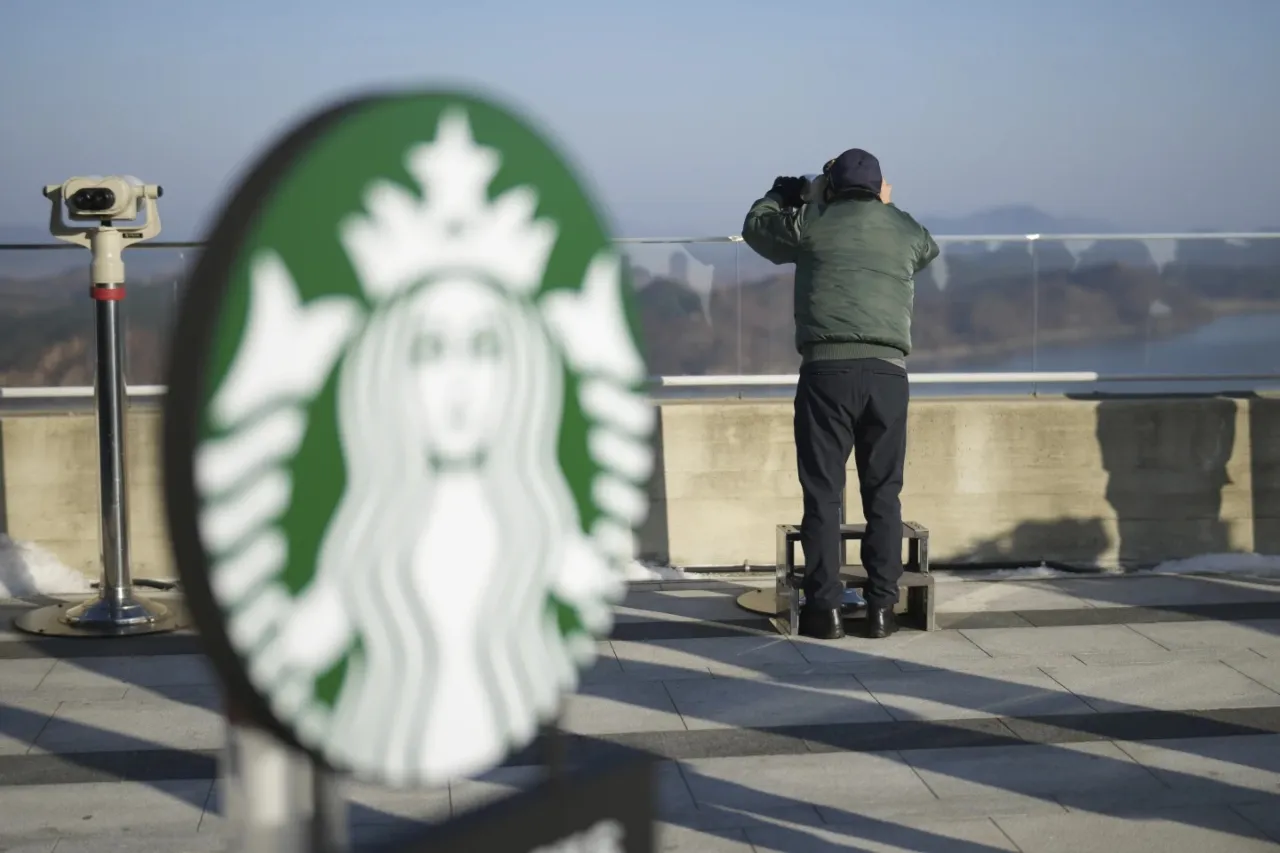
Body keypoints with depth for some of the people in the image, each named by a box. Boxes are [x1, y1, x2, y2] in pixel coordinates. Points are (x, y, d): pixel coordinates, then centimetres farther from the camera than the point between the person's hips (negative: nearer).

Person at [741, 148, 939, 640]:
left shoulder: (812, 224, 7)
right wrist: (887, 207, 43)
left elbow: (756, 226, 24)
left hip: (826, 367, -2)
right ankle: (881, 607, 9)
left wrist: (789, 191, 39)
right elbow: (928, 251, 37)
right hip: (887, 371, 2)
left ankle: (825, 608, 2)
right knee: (883, 494, 9)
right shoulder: (904, 231, 14)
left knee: (823, 493, 2)